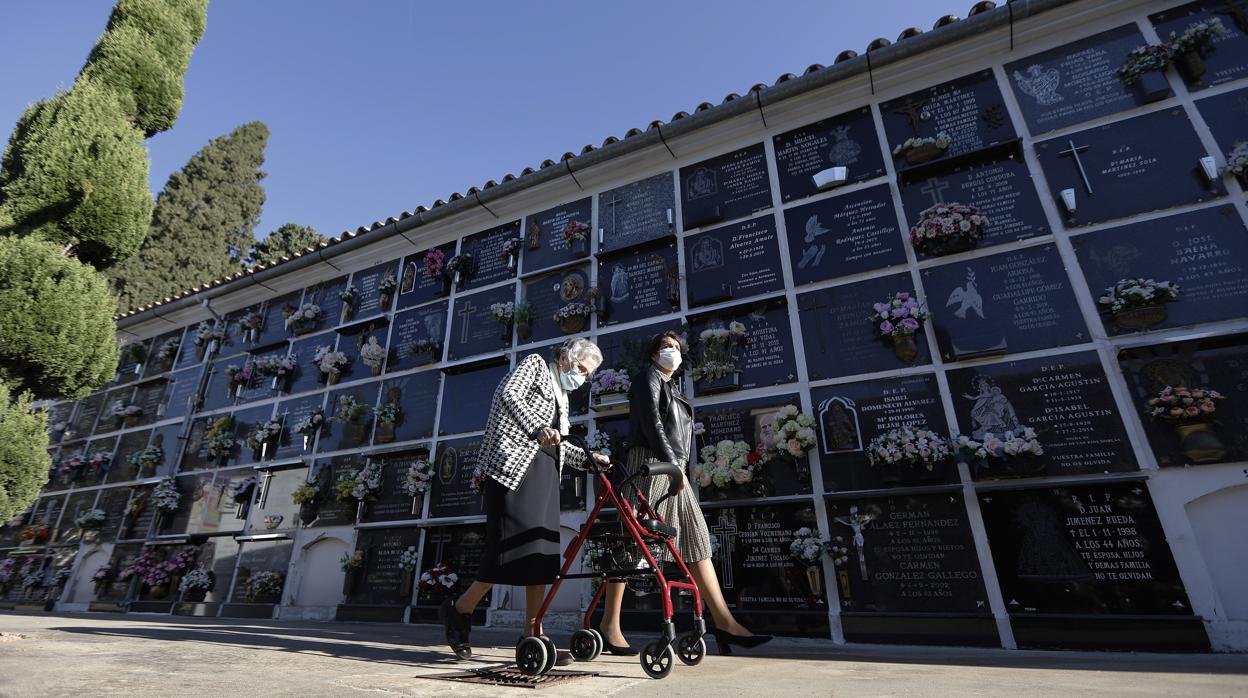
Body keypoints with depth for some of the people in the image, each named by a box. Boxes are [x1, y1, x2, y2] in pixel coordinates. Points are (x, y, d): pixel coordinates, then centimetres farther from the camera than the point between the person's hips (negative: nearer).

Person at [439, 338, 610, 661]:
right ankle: (459, 610, 9)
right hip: (514, 463, -8)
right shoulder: (535, 364, 5)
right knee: (515, 544, -11)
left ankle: (532, 633, 9)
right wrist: (538, 429, -28)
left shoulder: (562, 396, 26)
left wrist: (589, 457, 9)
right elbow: (508, 396, -14)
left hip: (545, 471, 8)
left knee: (543, 552, 3)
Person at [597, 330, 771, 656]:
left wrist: (680, 467, 11)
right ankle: (609, 624, 2)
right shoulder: (648, 377, 1)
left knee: (697, 541, 1)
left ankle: (724, 622, 1)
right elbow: (651, 424, -12)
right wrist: (672, 463, -18)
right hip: (651, 464, -9)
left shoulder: (672, 389, 26)